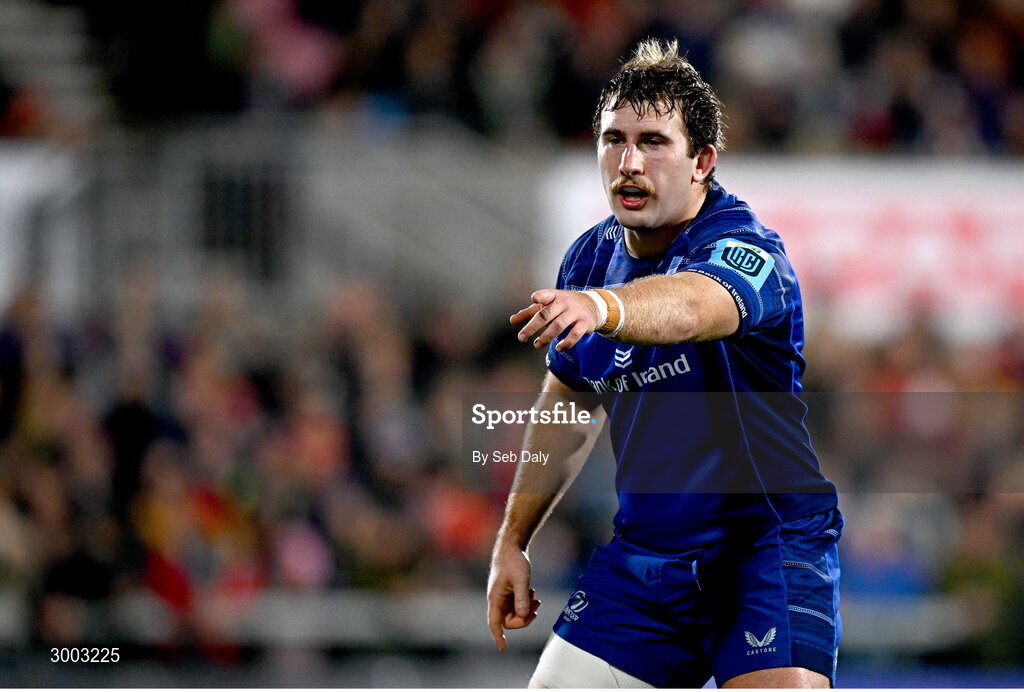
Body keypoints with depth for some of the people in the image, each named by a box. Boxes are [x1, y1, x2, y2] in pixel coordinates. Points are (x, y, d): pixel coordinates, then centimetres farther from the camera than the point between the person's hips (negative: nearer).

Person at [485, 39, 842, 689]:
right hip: (642, 556, 6)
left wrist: (600, 308, -65)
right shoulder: (591, 258, 3)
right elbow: (566, 406, 20)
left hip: (767, 541, -6)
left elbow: (689, 305, -45)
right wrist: (513, 541, 20)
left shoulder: (747, 251, -19)